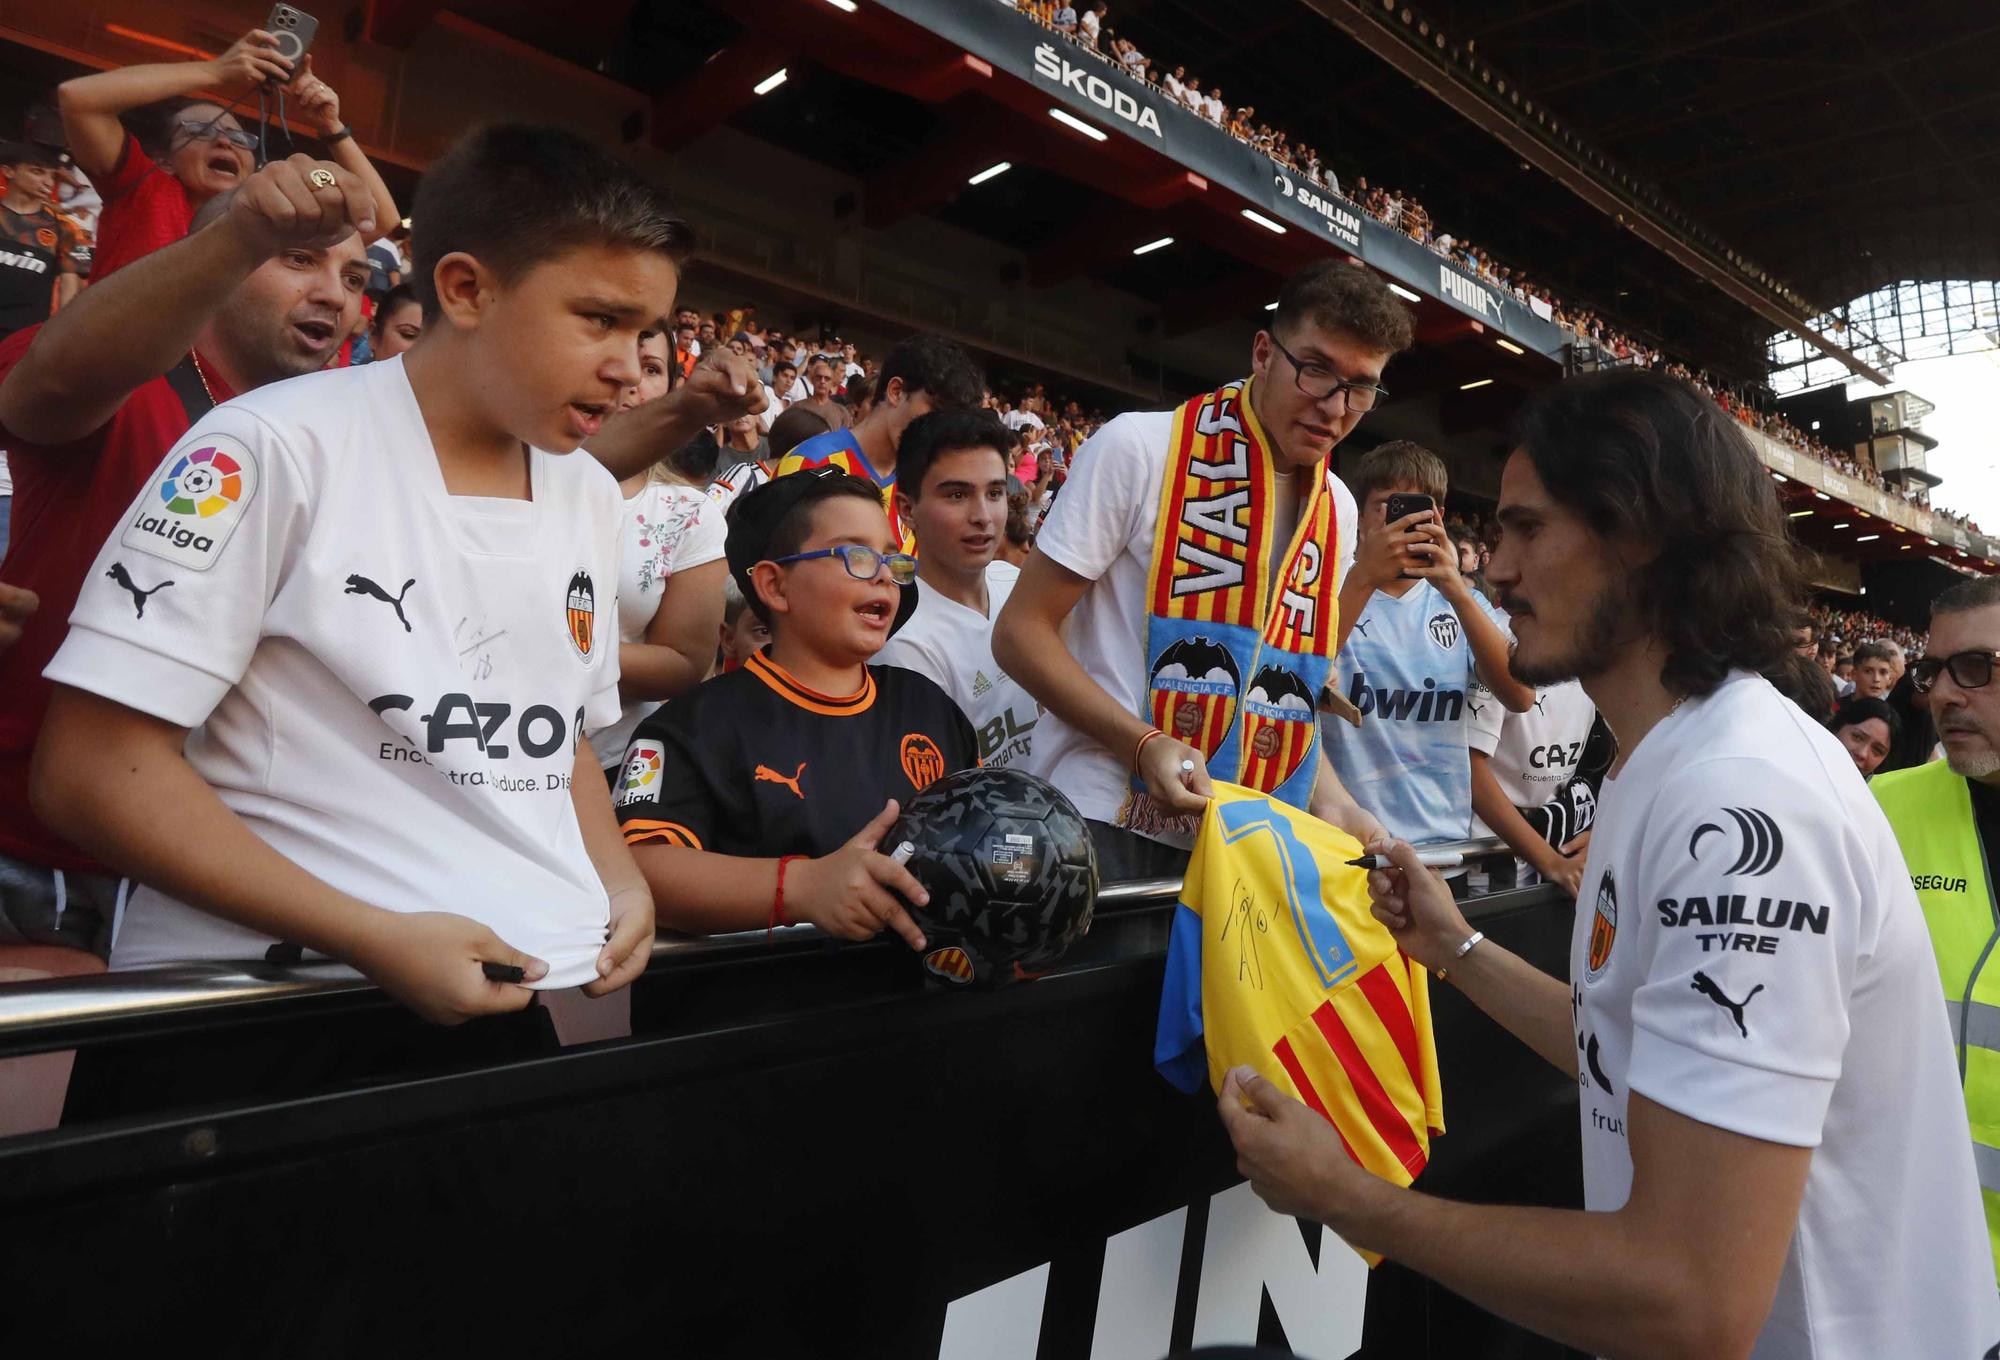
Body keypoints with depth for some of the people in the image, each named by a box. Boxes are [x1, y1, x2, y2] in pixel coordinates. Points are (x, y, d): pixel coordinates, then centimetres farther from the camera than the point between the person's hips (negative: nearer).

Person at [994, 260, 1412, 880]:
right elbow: (1020, 631, -10)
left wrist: (1332, 802, 0)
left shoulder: (1339, 510, 9)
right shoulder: (1138, 448, -9)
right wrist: (1147, 745, -21)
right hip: (1103, 828, -5)